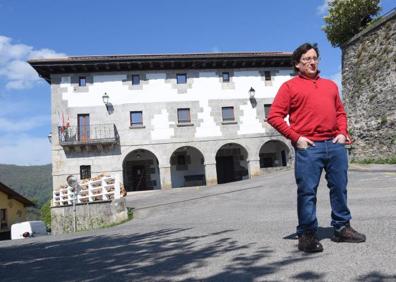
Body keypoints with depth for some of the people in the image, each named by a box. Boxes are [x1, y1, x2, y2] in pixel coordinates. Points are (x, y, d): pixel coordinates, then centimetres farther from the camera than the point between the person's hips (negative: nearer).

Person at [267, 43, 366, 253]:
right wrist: (295, 137, -9)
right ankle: (307, 235, 8)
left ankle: (341, 228, 26)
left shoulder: (330, 85, 22)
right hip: (308, 147, -5)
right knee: (307, 191, -3)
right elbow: (274, 116, -2)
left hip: (335, 145, 5)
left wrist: (343, 132, 7)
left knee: (339, 188, 11)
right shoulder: (290, 86, 5)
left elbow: (340, 112, 26)